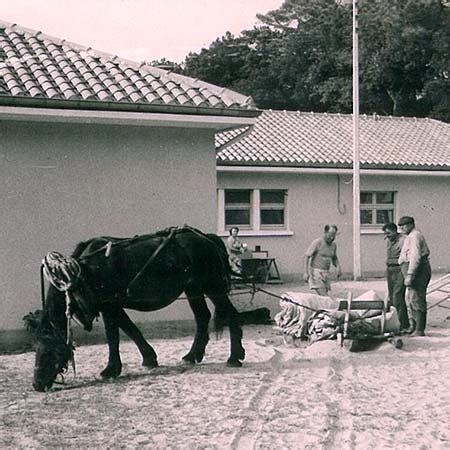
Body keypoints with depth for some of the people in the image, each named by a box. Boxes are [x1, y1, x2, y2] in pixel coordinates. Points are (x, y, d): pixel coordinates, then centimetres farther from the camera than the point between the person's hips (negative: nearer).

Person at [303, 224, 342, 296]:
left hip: (325, 273, 7)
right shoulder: (317, 242, -13)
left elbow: (334, 259, 19)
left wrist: (338, 267, -3)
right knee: (324, 296, -16)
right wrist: (306, 272, -22)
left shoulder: (333, 244, 8)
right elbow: (307, 256, -14)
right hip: (315, 272, -7)